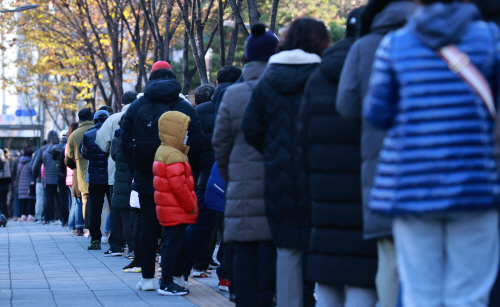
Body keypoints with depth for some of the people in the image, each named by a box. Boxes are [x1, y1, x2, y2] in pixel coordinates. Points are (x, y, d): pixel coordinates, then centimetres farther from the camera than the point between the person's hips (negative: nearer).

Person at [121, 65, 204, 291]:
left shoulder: (136, 107, 3)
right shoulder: (185, 108, 1)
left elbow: (126, 143, 1)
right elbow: (197, 144, -5)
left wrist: (135, 171, 9)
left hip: (146, 179, 1)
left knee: (149, 226, 6)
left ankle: (147, 278, 5)